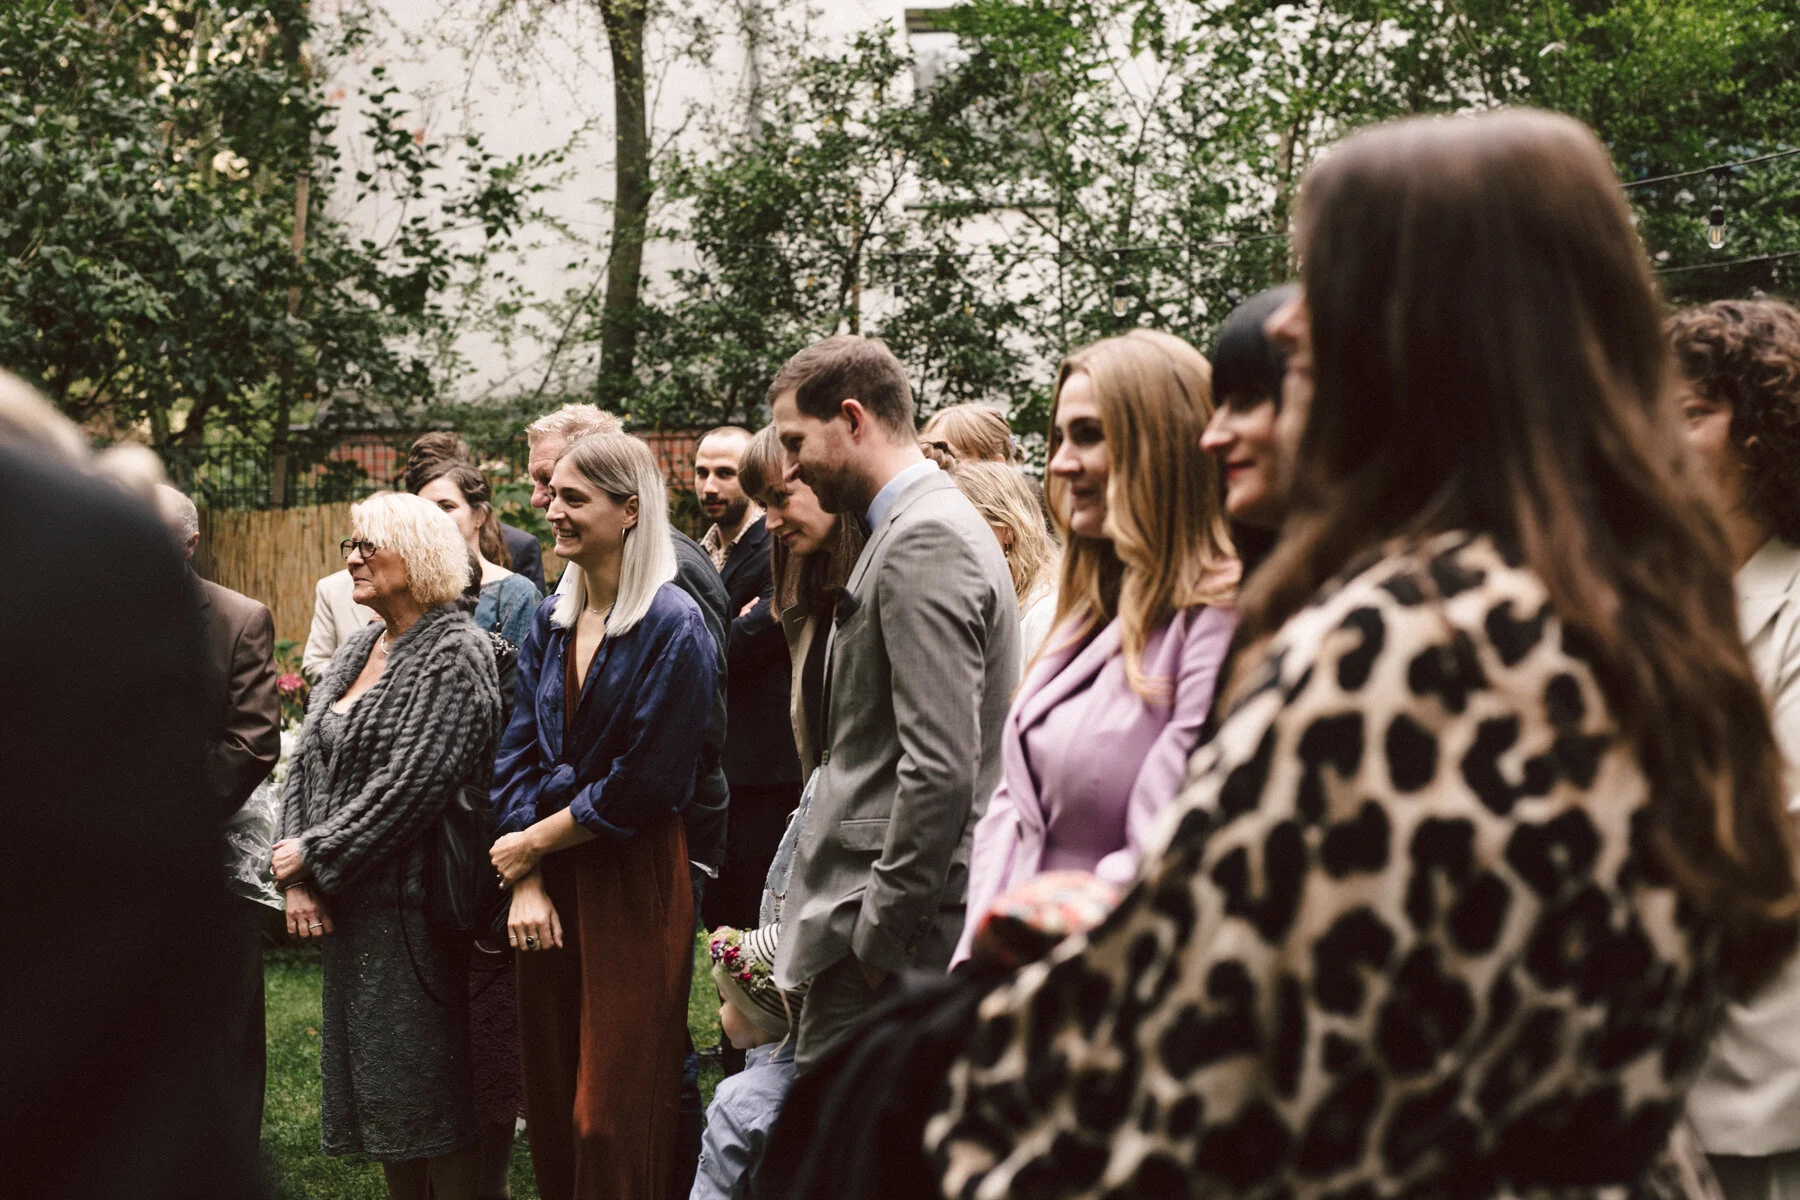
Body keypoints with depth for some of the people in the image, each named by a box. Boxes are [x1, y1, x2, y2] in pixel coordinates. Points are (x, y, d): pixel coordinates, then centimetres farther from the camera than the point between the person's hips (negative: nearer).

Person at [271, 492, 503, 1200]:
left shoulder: (454, 655, -13)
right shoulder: (357, 651, 13)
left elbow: (410, 786, -20)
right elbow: (308, 762, 10)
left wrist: (316, 855, -13)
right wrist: (297, 878, -3)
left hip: (416, 903, -8)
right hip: (347, 906, 8)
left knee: (429, 1085, -2)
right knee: (367, 1065, 13)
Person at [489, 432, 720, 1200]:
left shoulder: (673, 626, -10)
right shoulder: (550, 623, 10)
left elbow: (645, 783, -14)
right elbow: (517, 755, 7)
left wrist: (532, 842, -6)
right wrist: (524, 881, -5)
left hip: (635, 880, -6)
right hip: (549, 879, 6)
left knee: (615, 1115, -2)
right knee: (550, 1094, 9)